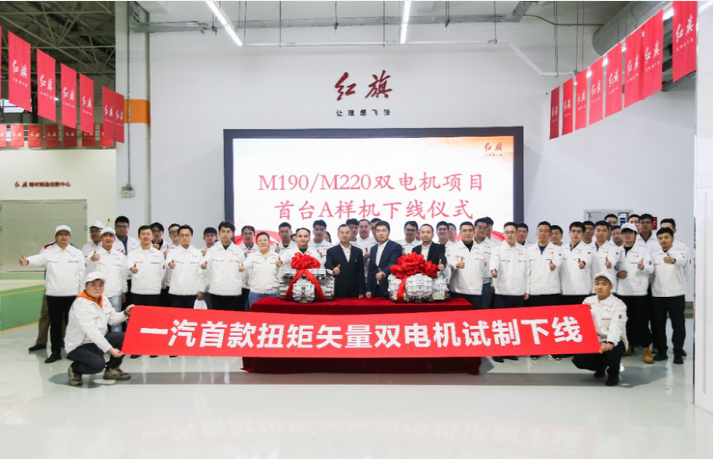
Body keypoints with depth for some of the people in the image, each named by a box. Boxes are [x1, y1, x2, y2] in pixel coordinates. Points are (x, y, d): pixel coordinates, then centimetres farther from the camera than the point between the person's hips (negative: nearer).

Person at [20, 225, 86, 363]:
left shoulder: (77, 253, 4)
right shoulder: (49, 252, 1)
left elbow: (82, 274, 4)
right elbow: (39, 259, -21)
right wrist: (27, 261, -44)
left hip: (72, 294, 0)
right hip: (53, 294, 0)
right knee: (55, 324, 7)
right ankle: (55, 352, 16)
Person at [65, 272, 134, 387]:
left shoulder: (104, 300, 4)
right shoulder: (80, 304, -23)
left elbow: (112, 319, 10)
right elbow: (91, 331, -29)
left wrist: (125, 313, -8)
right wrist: (110, 349, -32)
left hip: (100, 339, 8)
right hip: (79, 346, -8)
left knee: (124, 338, -13)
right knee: (98, 364, -32)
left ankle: (112, 369, 7)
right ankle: (75, 369, 2)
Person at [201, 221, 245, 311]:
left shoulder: (239, 252, 3)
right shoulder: (211, 251, 4)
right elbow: (205, 272, 4)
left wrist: (240, 291, 4)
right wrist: (202, 290, 3)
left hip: (233, 294, 0)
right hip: (215, 293, 1)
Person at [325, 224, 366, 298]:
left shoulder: (358, 251, 11)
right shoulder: (331, 251, 6)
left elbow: (361, 272, 9)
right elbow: (327, 264, -12)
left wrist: (361, 292, 3)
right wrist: (333, 269, -36)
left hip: (354, 291, 2)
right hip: (338, 292, -2)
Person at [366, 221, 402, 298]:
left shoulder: (396, 247, -3)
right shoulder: (373, 249, 16)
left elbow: (393, 263, -19)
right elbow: (371, 270, 17)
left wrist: (384, 273, -39)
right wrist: (368, 289, 10)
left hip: (389, 289, -5)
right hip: (375, 289, 5)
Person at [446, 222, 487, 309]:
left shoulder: (481, 249, 14)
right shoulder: (452, 249, 3)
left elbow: (485, 269, 18)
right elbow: (451, 261, -17)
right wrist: (457, 264, -39)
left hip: (476, 292, 2)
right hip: (458, 292, -2)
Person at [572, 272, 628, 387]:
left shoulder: (618, 304, -10)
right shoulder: (588, 301, 6)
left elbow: (616, 327, -28)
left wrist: (610, 343, -47)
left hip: (613, 342, -4)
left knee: (611, 349, -37)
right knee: (578, 360, -18)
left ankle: (613, 373, -3)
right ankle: (601, 366, 17)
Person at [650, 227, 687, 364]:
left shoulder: (679, 253, -2)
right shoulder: (653, 255, 9)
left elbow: (682, 262, -27)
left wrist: (673, 260, -48)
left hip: (676, 294, -3)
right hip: (657, 295, 3)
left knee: (678, 325, 1)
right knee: (658, 324, 6)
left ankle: (678, 353, 9)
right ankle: (662, 351, 17)